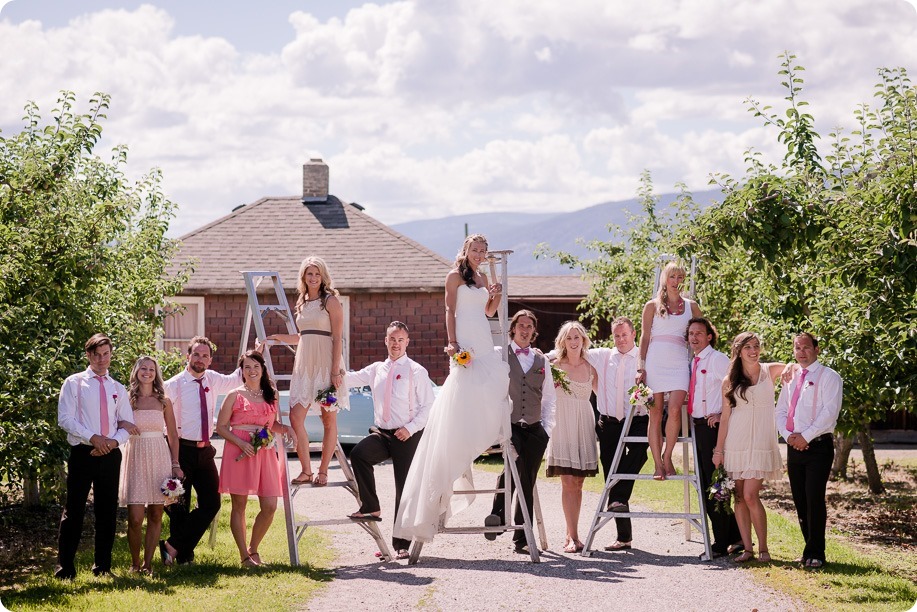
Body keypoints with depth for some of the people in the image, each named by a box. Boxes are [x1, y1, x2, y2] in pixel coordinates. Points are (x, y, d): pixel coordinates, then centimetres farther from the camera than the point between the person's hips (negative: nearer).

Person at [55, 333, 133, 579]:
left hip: (111, 455, 4)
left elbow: (127, 425, 12)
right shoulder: (74, 383, 3)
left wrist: (114, 441, -9)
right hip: (82, 453, -4)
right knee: (74, 511, -4)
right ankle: (65, 567, 0)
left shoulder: (118, 389, 15)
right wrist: (93, 437, -16)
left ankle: (103, 566, 16)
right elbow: (65, 418, -6)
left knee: (107, 512, 7)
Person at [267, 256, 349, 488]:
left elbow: (337, 338, -8)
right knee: (296, 417, -5)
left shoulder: (330, 301, -3)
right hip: (304, 364, 6)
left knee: (329, 419, 1)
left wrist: (336, 371, -15)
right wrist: (277, 337, 23)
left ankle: (322, 471, 8)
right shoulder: (302, 303, 16)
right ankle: (306, 471, 1)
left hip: (326, 364, -6)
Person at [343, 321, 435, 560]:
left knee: (404, 489, 0)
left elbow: (428, 406, -5)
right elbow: (349, 379, 6)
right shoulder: (377, 370, 11)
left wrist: (410, 428, -15)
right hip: (381, 433, 4)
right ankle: (370, 507, -15)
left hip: (407, 436, -3)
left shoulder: (416, 371, -2)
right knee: (358, 454, -28)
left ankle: (401, 544, 9)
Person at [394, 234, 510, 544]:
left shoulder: (482, 278, 19)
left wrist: (497, 296, 6)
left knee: (491, 385, -2)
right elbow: (450, 311, -7)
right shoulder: (455, 276, -1)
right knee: (464, 394, -11)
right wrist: (452, 343, -16)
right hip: (465, 342, -7)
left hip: (484, 342, 7)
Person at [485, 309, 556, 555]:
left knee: (528, 482, -1)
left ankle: (521, 539, 3)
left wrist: (546, 429, 11)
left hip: (534, 429, 4)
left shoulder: (542, 361, 17)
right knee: (516, 461, -32)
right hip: (507, 426, -3)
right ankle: (498, 513, -23)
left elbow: (549, 398, 20)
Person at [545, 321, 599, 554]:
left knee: (578, 483, 6)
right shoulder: (555, 366, 1)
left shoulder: (590, 368, 10)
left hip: (584, 427, 3)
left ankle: (571, 535, 13)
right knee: (567, 481, -10)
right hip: (563, 426, -3)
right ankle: (573, 536, -12)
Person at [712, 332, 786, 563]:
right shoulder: (730, 381, 6)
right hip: (735, 443, 2)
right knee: (739, 497, 1)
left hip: (761, 442, -2)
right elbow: (725, 416, 8)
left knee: (750, 496, -11)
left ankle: (763, 548, -1)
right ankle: (747, 548, 8)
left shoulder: (770, 371, 4)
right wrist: (718, 450, 5)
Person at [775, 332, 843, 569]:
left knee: (814, 499, -10)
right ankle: (810, 549, 14)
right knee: (800, 501, 6)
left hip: (818, 445, -6)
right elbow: (781, 411, 17)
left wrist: (805, 436, -16)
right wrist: (788, 435, -2)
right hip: (794, 447, 6)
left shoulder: (828, 377, -2)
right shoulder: (791, 378, 18)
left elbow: (829, 412, -12)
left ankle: (815, 554, -5)